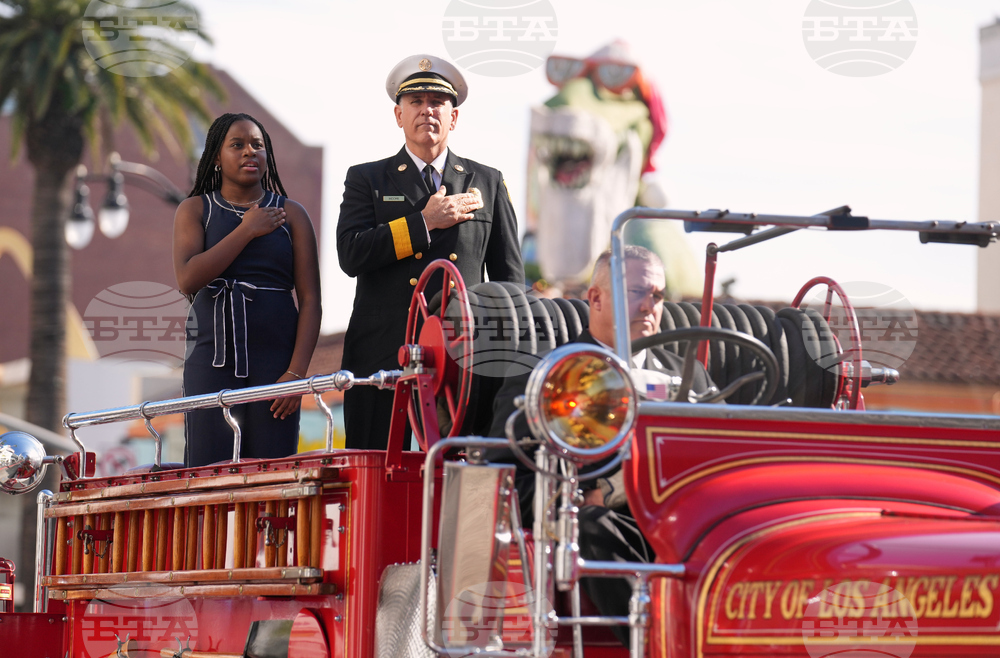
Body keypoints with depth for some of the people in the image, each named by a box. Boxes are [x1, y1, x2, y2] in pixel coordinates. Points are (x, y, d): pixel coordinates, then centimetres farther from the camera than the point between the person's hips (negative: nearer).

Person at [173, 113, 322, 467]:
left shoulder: (291, 214, 10)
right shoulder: (195, 210, 12)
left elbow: (310, 300, 4)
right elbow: (188, 279, -6)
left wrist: (296, 371, -8)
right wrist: (247, 231, -5)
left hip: (275, 358, 0)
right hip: (212, 357, 0)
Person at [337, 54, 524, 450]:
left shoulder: (488, 183, 16)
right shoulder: (366, 180, 12)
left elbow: (509, 275, 17)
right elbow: (351, 255, -4)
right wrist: (425, 221, -7)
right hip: (381, 357, -1)